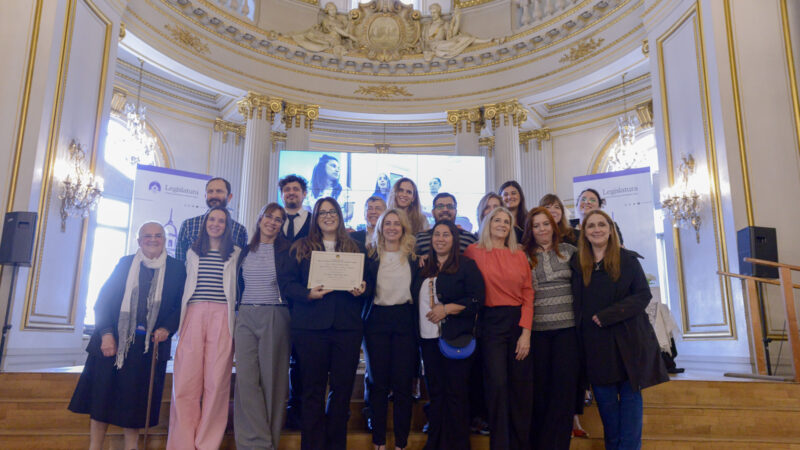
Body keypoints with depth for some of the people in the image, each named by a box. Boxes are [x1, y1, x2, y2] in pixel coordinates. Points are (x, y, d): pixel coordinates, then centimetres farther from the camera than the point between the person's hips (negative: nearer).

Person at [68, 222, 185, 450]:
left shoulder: (176, 268, 5)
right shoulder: (125, 263, 7)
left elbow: (181, 306, 5)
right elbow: (103, 301, 4)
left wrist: (167, 329, -11)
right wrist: (106, 334, -7)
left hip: (150, 345, -1)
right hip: (114, 341, 1)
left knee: (134, 403, 4)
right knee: (101, 398, 4)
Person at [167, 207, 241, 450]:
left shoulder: (235, 254, 12)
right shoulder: (192, 253, 19)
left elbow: (239, 288, 10)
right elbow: (185, 285, 22)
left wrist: (236, 319, 1)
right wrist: (180, 318, 14)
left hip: (221, 318, -2)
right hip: (193, 316, 2)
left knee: (216, 382, -3)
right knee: (186, 381, -3)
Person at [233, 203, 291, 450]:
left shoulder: (286, 251, 3)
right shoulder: (246, 251, 13)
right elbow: (239, 285, 19)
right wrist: (239, 310, 13)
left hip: (275, 317, -3)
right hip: (246, 317, 3)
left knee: (272, 379, -1)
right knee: (246, 378, -5)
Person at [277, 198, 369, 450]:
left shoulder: (355, 249, 15)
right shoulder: (300, 248, 10)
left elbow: (370, 282, 14)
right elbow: (285, 282, 2)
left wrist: (362, 290, -8)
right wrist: (308, 294, -14)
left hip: (347, 326, 2)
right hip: (310, 327, -1)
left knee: (343, 387, 5)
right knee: (313, 389, 4)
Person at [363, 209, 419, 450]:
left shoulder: (414, 256, 7)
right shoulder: (370, 254, 6)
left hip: (405, 320, 0)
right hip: (376, 321, 0)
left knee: (403, 383, 1)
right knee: (378, 383, 5)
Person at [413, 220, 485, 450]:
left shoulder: (466, 265, -3)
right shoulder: (424, 267, 15)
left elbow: (477, 299, -11)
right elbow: (416, 298, 24)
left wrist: (446, 309, -15)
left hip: (455, 338, -5)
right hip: (428, 338, 5)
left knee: (456, 393, 0)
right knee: (435, 392, 12)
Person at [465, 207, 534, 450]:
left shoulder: (519, 255, 7)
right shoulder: (474, 251, 2)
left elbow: (528, 294, 3)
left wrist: (526, 332, -4)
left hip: (519, 322, 3)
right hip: (491, 323, -2)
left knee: (522, 386, 6)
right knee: (497, 384, -6)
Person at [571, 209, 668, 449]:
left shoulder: (627, 259, 0)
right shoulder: (577, 263, 6)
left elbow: (643, 295, -7)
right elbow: (577, 304, 10)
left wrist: (607, 316, -15)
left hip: (627, 340, -2)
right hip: (595, 343, 2)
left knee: (630, 394, 3)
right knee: (605, 398, 8)